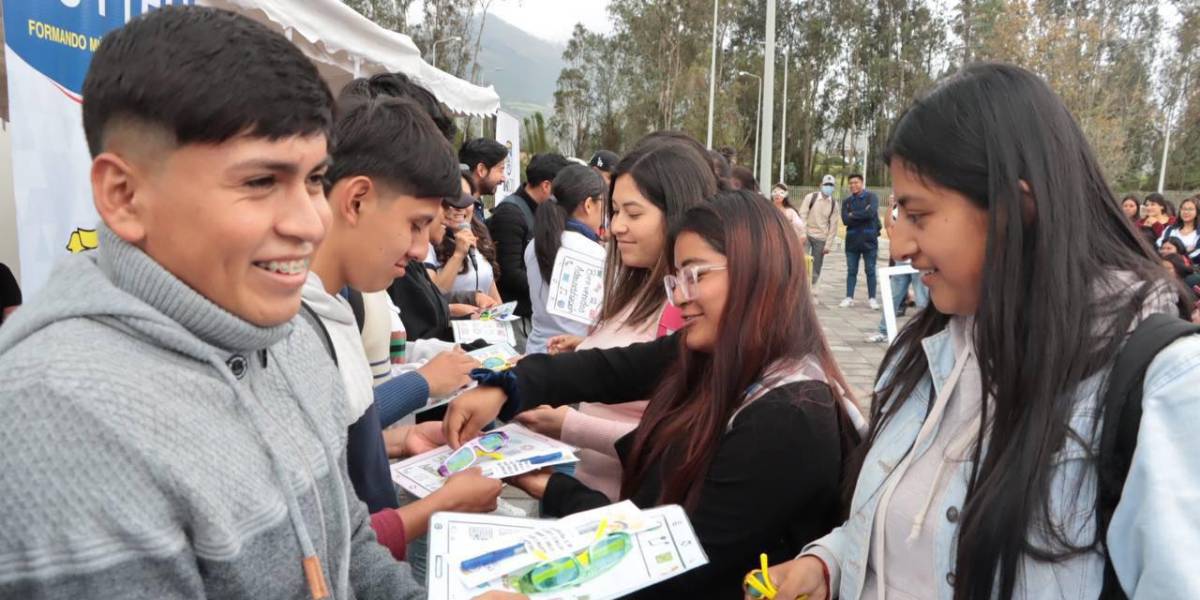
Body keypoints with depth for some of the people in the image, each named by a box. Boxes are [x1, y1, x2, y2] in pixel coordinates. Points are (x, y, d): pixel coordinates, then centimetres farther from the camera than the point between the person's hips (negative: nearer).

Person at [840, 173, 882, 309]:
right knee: (851, 271, 7)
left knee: (871, 271, 3)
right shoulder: (847, 201, 9)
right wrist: (863, 215, -12)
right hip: (852, 240, 3)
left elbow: (871, 212, -19)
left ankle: (872, 298, 11)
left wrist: (853, 215, -8)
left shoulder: (871, 196, -1)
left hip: (869, 239, -3)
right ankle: (849, 298, 12)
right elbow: (845, 220, -6)